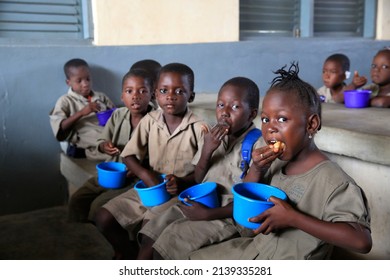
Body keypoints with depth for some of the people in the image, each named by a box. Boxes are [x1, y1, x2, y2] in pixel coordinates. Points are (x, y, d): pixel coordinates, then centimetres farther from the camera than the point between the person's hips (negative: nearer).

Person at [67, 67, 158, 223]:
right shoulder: (118, 115, 1)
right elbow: (102, 141, 12)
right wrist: (105, 146, -11)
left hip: (136, 178, -6)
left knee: (99, 205, -17)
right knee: (77, 201, 0)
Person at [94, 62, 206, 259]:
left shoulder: (198, 128, -13)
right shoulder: (150, 120, -1)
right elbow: (129, 156, 3)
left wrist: (183, 183, -24)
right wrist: (144, 174, -15)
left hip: (180, 193, -5)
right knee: (103, 217, -4)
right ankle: (131, 257, 19)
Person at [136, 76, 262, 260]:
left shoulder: (256, 145, -16)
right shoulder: (215, 136, 4)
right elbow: (198, 179, 6)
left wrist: (208, 213, -20)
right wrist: (207, 151, -14)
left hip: (229, 216, -6)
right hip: (199, 204, 7)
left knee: (169, 240, -17)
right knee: (150, 234, -4)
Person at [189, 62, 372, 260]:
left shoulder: (331, 180, -23)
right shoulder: (277, 163, -2)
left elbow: (362, 242, -31)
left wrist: (293, 218, -33)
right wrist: (256, 169, -12)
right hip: (255, 248, 7)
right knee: (195, 261, 10)